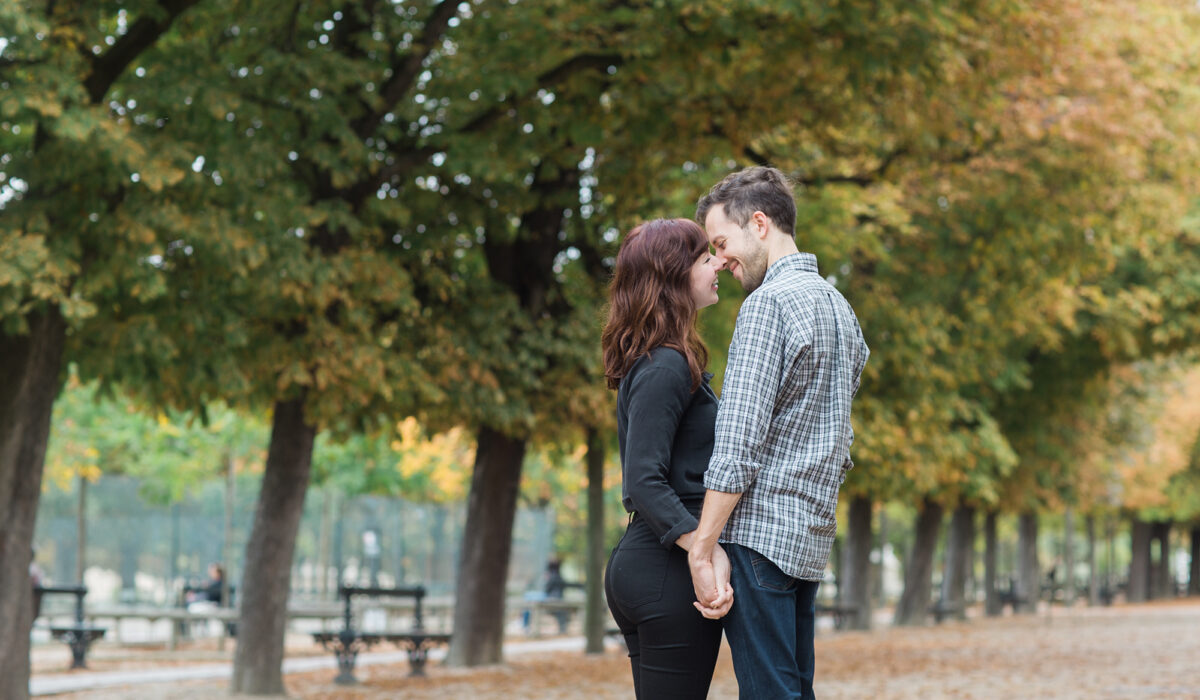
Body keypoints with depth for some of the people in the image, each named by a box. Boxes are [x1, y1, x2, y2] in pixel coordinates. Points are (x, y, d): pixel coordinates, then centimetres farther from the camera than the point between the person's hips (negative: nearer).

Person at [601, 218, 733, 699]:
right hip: (669, 570, -10)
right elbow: (643, 483, -21)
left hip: (638, 564, 10)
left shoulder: (654, 361, 19)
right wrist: (709, 555, -26)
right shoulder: (666, 366, -13)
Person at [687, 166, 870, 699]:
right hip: (811, 536, 9)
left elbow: (739, 444, -17)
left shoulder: (768, 303, -11)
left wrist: (702, 551, -16)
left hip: (761, 533, -9)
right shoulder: (837, 305, 19)